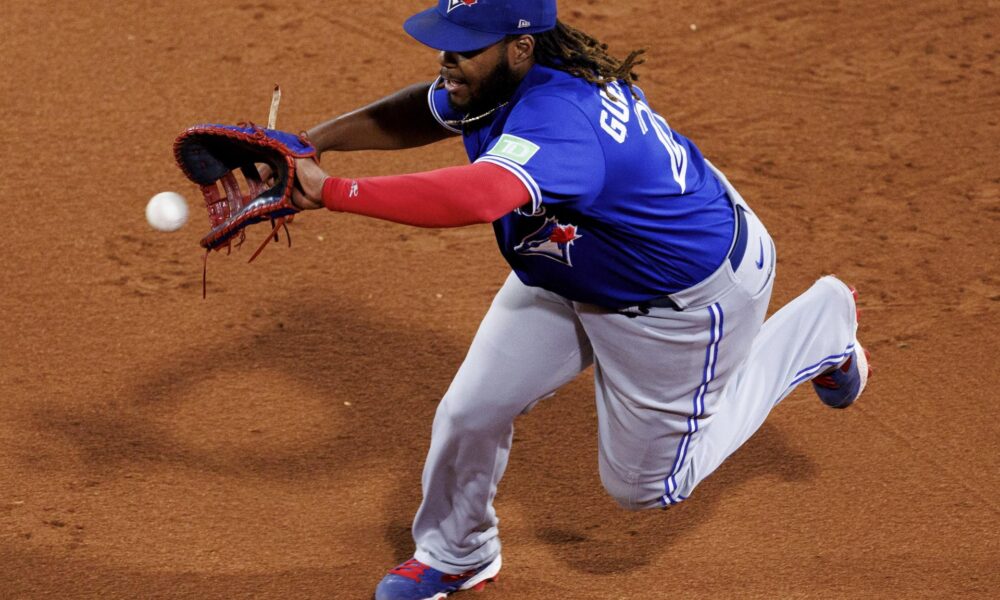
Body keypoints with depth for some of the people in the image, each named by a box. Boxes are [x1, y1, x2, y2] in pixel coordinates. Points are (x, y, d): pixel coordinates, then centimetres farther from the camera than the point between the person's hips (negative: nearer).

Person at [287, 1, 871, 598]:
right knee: (470, 412, 3)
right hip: (571, 271, 8)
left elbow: (474, 197, -62)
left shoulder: (559, 119, -44)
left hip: (684, 297, -8)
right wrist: (314, 141, -10)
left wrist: (332, 191, -60)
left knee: (645, 483, 13)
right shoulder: (502, 79, -16)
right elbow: (424, 112, 3)